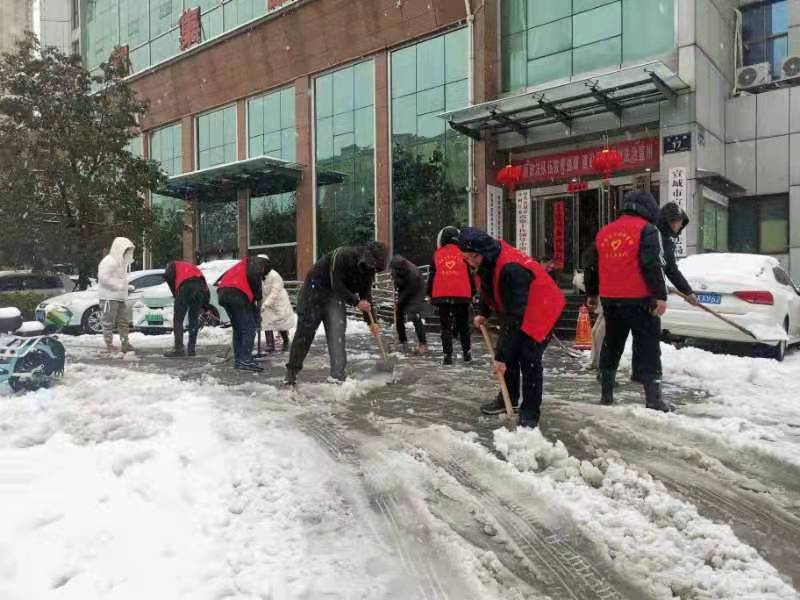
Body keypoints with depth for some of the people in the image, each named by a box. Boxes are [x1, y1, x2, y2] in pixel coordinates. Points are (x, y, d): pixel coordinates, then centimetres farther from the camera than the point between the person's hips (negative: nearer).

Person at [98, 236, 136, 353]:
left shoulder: (121, 262, 17)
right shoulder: (108, 261, -12)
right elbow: (103, 277, -21)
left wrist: (125, 287, 9)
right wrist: (118, 286, -20)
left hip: (121, 297, 10)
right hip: (109, 297, -10)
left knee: (124, 321, 9)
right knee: (109, 322, -3)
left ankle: (125, 343, 14)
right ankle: (109, 345, 2)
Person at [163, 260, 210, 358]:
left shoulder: (174, 265, 28)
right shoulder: (191, 266, 40)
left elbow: (168, 276, 3)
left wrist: (175, 294, 11)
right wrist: (205, 303, 25)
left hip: (186, 286, -5)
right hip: (201, 286, 5)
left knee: (178, 319, 2)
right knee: (194, 319, 15)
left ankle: (179, 348, -4)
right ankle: (191, 349, 14)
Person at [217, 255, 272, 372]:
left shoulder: (243, 264, 34)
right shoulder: (257, 262, 9)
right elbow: (253, 277, -12)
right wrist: (258, 297, 0)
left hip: (223, 293, 9)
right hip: (237, 294, -9)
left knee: (238, 328, 17)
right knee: (249, 328, -5)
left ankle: (238, 360, 19)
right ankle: (246, 360, -11)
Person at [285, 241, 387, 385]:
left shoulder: (368, 270, -6)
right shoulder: (343, 255, -29)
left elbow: (366, 295, -1)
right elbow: (337, 285, -30)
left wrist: (371, 322, -7)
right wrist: (356, 302, -32)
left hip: (336, 295, 6)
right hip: (315, 289, -6)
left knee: (337, 333, -8)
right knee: (305, 330, -3)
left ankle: (338, 374, -5)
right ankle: (292, 371, 7)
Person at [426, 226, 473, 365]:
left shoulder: (437, 254, 2)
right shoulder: (464, 254, 0)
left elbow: (432, 275, 5)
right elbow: (471, 275, 4)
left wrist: (430, 294, 14)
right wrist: (472, 293, 14)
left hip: (441, 296, 0)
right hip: (462, 295, 0)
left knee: (446, 327, 6)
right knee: (463, 326, 15)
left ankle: (448, 355, 1)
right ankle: (467, 352, 18)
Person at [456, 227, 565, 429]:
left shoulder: (511, 269, -37)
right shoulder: (487, 262, -9)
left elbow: (514, 315, -38)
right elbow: (489, 288, 15)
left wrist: (502, 356, -36)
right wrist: (483, 313, 6)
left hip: (540, 310, -9)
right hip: (513, 310, 9)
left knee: (528, 358, -15)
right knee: (508, 352, 9)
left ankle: (529, 413, -3)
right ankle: (509, 398, 25)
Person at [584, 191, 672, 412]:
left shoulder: (604, 232, 14)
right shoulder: (647, 230, -5)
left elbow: (592, 265, 18)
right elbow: (652, 265, -16)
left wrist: (591, 294, 27)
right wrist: (660, 296, -15)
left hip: (610, 300, 6)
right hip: (639, 300, -6)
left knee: (611, 345, 16)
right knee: (648, 348, -1)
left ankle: (606, 393, 20)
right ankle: (653, 397, -3)